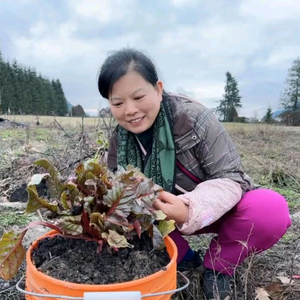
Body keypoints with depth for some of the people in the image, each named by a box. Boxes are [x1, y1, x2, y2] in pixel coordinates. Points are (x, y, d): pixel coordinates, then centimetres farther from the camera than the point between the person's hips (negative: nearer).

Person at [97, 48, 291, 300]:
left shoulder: (194, 117, -24)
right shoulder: (119, 141, -9)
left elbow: (230, 178, -24)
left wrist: (190, 210, -42)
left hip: (220, 210, -2)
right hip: (167, 216, 3)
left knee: (271, 210, -33)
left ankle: (219, 266, -3)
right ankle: (182, 259, -2)